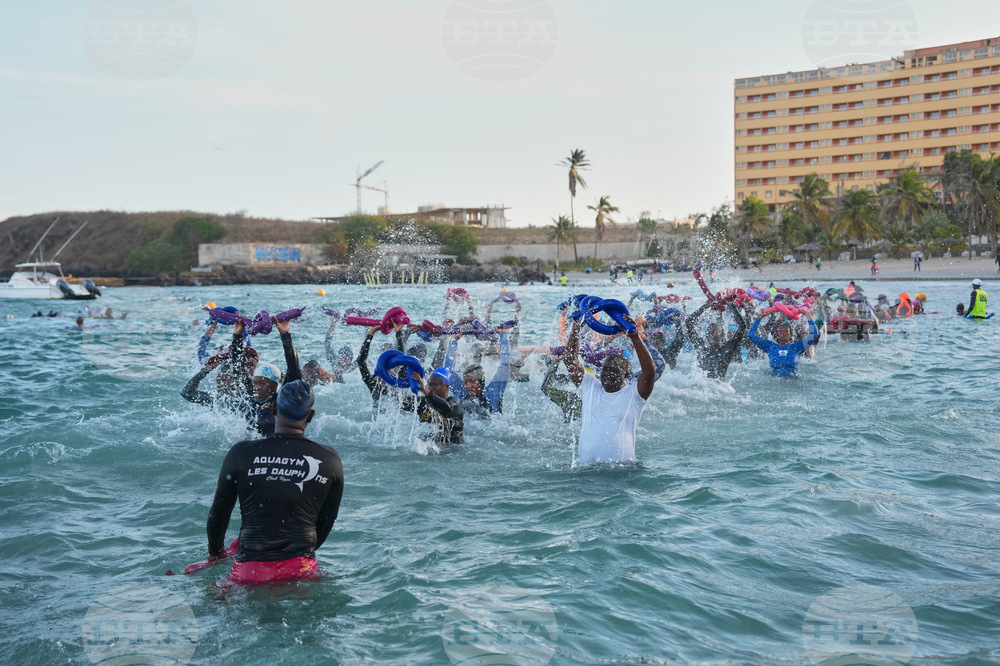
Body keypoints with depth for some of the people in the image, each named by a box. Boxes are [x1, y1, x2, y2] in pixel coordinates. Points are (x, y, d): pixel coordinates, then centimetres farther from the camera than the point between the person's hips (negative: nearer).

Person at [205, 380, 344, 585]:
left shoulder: (241, 453, -2)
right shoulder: (330, 460, 1)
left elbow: (218, 512, 9)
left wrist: (215, 551, 28)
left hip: (250, 569, 0)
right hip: (301, 569, 0)